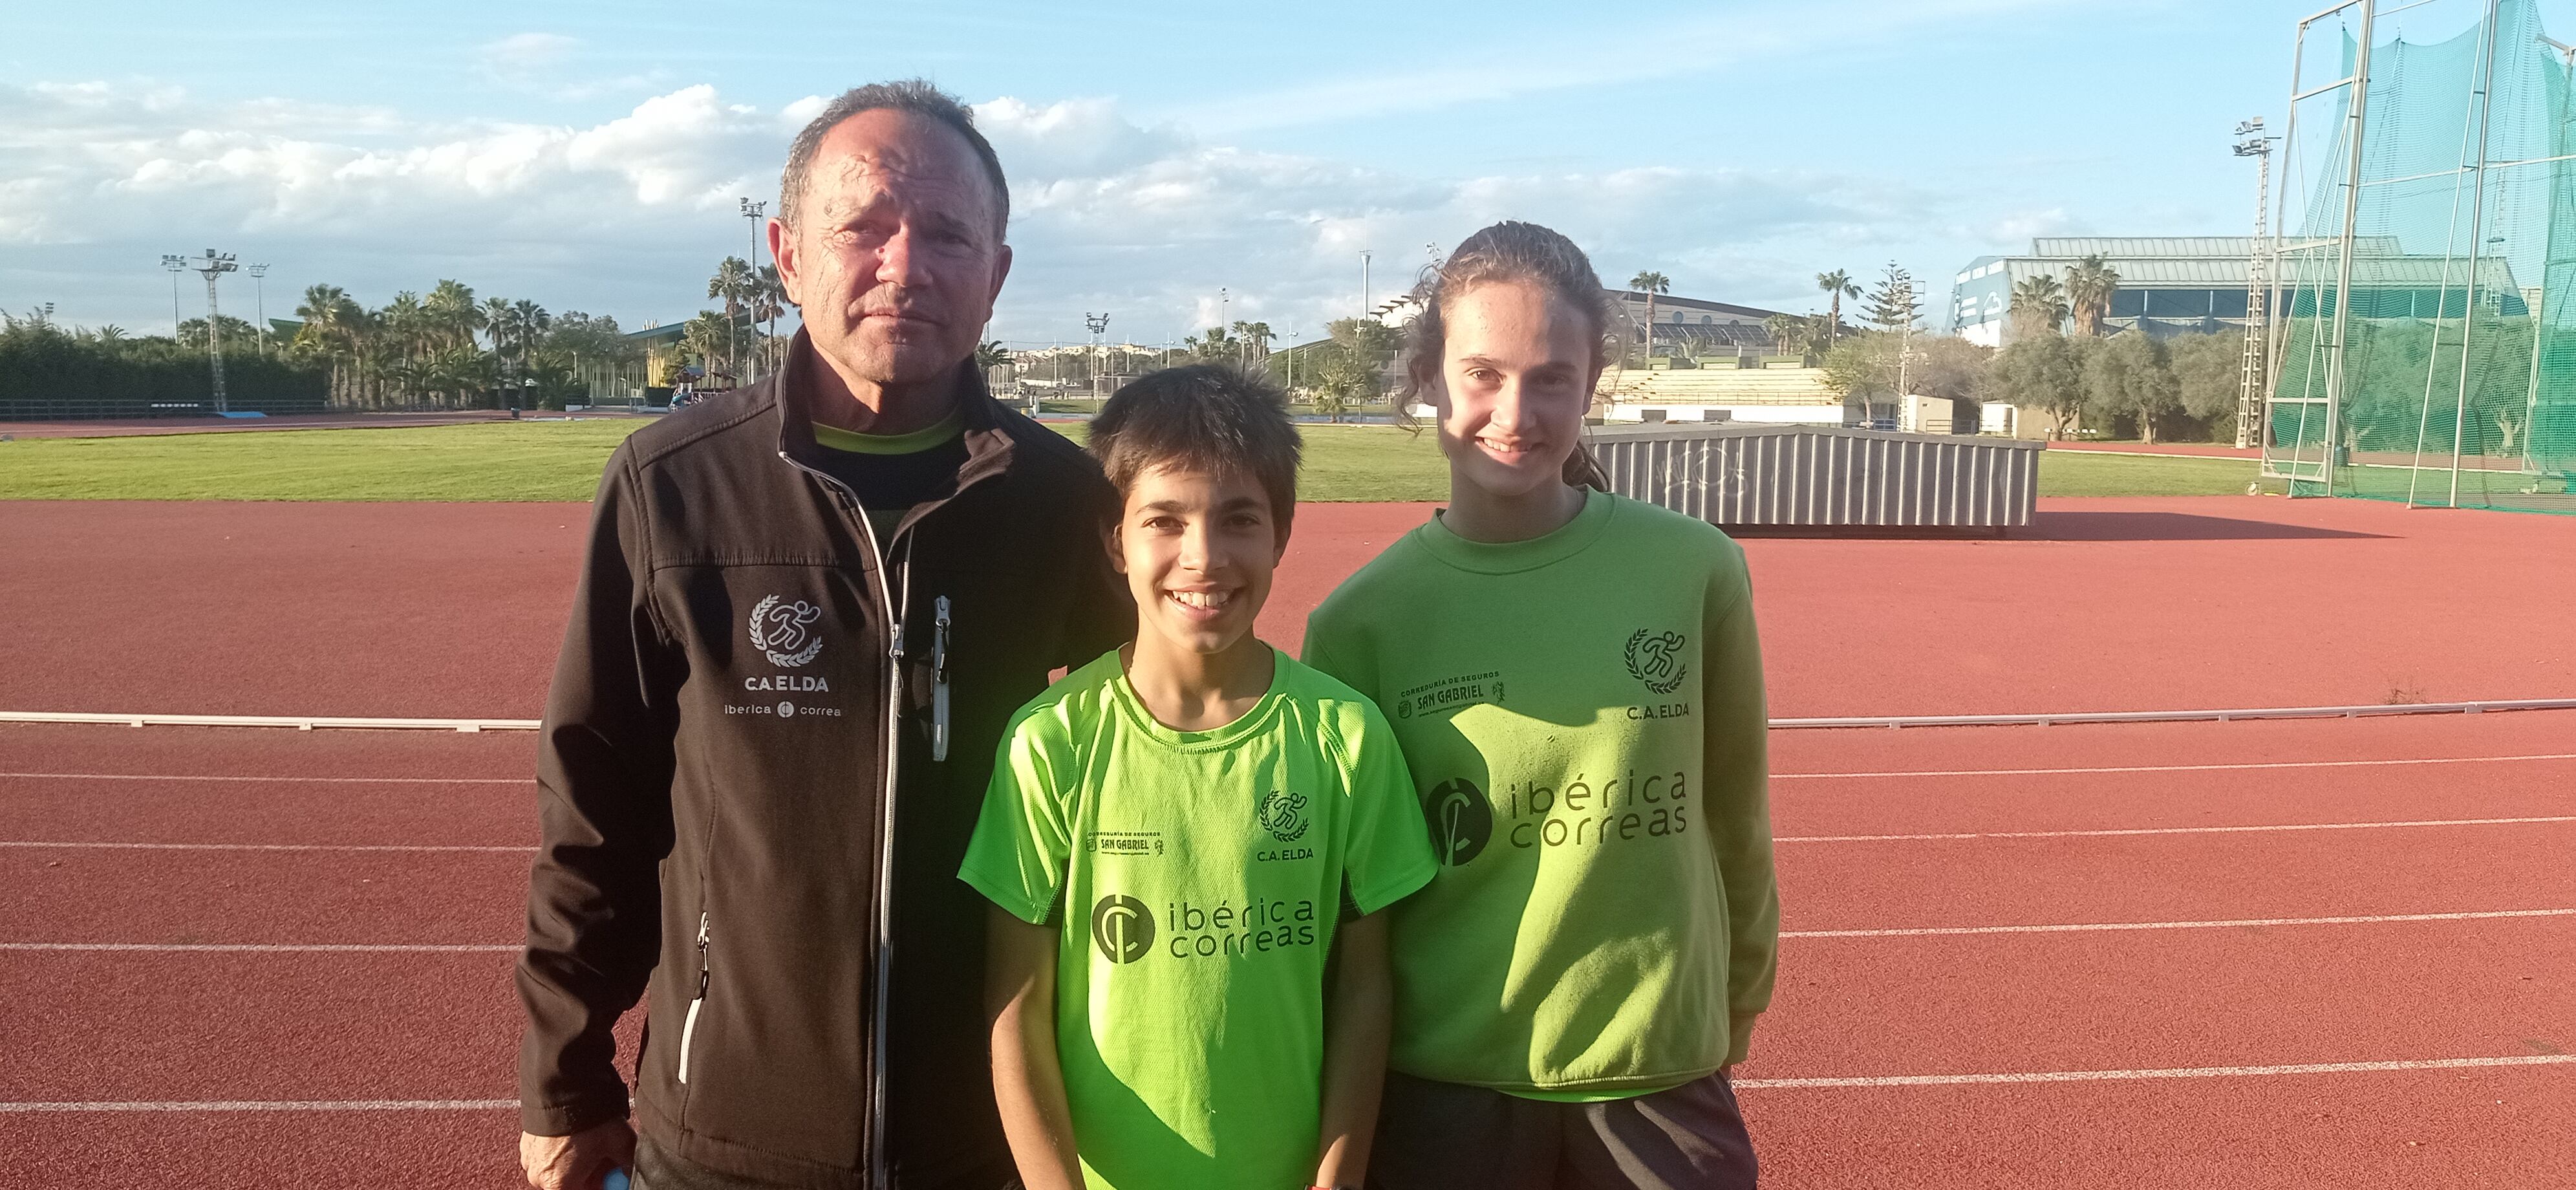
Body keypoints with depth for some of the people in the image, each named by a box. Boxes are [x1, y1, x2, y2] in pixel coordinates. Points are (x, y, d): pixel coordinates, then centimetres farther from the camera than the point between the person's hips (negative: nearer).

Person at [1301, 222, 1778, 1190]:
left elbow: (1734, 806, 4)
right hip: (1440, 1088, 0)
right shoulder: (1362, 620, -8)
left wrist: (1742, 985, 14)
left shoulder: (1695, 570, -8)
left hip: (1659, 1073, 1)